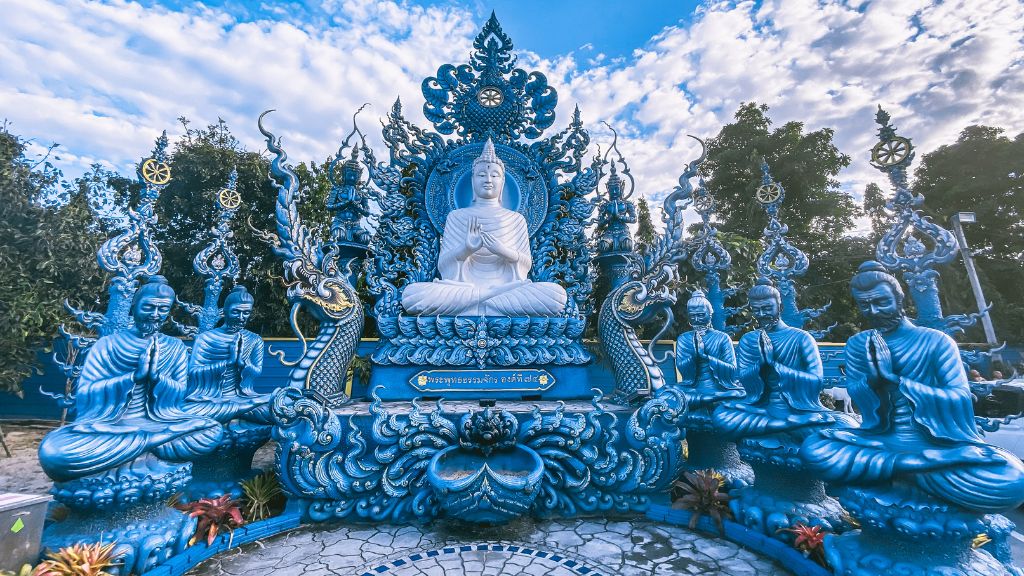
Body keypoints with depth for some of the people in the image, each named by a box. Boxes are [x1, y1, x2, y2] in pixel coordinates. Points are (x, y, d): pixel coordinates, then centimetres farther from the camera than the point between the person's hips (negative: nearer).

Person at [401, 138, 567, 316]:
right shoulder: (456, 216, 10)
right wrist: (466, 249, -20)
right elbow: (442, 265, 2)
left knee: (557, 293, -29)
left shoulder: (516, 219, 13)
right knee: (412, 293, -29)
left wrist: (504, 251, -15)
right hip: (463, 286, 0)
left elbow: (527, 265, 7)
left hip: (506, 287, 1)